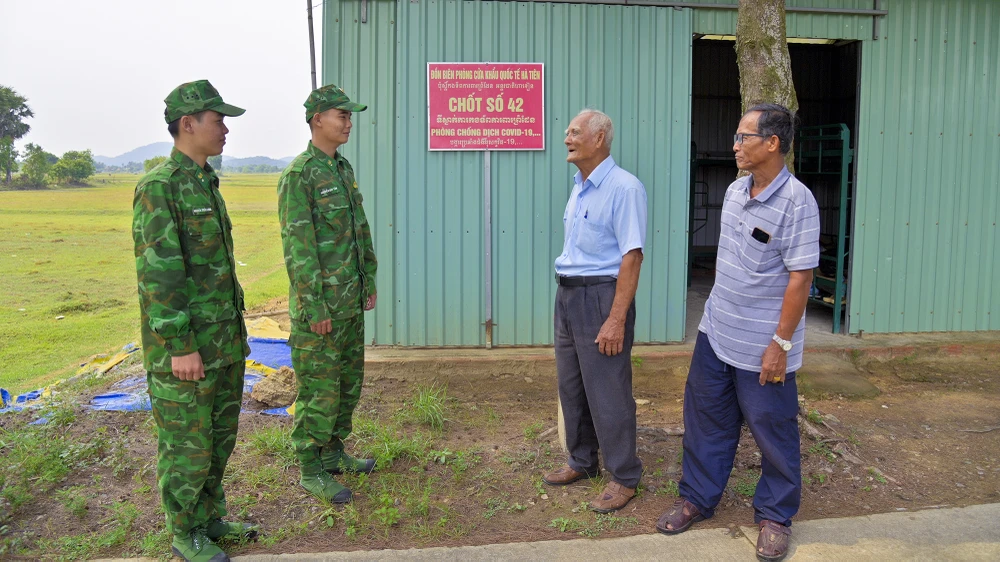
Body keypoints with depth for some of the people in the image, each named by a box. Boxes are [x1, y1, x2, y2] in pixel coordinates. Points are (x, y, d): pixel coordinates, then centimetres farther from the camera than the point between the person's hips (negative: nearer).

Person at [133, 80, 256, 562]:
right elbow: (157, 275, -20)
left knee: (219, 436, 17)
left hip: (224, 342, 9)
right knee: (187, 445, 5)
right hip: (185, 347, -8)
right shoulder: (158, 188, -15)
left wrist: (235, 326, 19)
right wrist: (181, 347, -21)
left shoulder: (206, 184, 12)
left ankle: (210, 517, 32)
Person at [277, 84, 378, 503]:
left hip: (351, 302, 9)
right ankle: (311, 471, 14)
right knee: (319, 389, 1)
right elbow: (297, 246, -18)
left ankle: (333, 453, 31)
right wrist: (314, 307, -19)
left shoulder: (344, 168, 12)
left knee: (348, 381, 16)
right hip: (320, 305, -8)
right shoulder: (299, 175, -14)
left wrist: (369, 282, 15)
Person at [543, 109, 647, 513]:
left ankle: (624, 477, 16)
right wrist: (566, 296, 12)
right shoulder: (578, 188, 13)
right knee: (571, 385, 17)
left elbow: (631, 256, -20)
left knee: (607, 392, 0)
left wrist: (616, 319, -23)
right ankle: (581, 461, 34)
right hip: (567, 294, 9)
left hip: (599, 296, -9)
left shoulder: (624, 188, -15)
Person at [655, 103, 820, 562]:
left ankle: (774, 517, 29)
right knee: (706, 420, 16)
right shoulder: (735, 190, 5)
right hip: (715, 334, 7)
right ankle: (697, 499, 33)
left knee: (773, 433, 10)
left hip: (761, 347, -7)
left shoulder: (796, 201, -18)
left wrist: (780, 343, -18)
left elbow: (800, 278, -19)